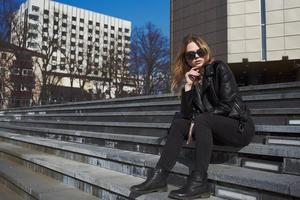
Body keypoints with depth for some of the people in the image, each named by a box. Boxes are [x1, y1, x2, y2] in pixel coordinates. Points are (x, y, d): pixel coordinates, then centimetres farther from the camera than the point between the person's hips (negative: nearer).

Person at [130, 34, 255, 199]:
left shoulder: (219, 68, -8)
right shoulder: (191, 79, 6)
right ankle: (159, 176, -19)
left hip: (240, 126, -5)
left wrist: (197, 120, -17)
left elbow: (227, 104, -17)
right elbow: (186, 115, -3)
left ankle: (199, 182, -31)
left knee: (201, 121, -29)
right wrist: (188, 86, -13)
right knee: (178, 123, -11)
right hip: (214, 129, 6)